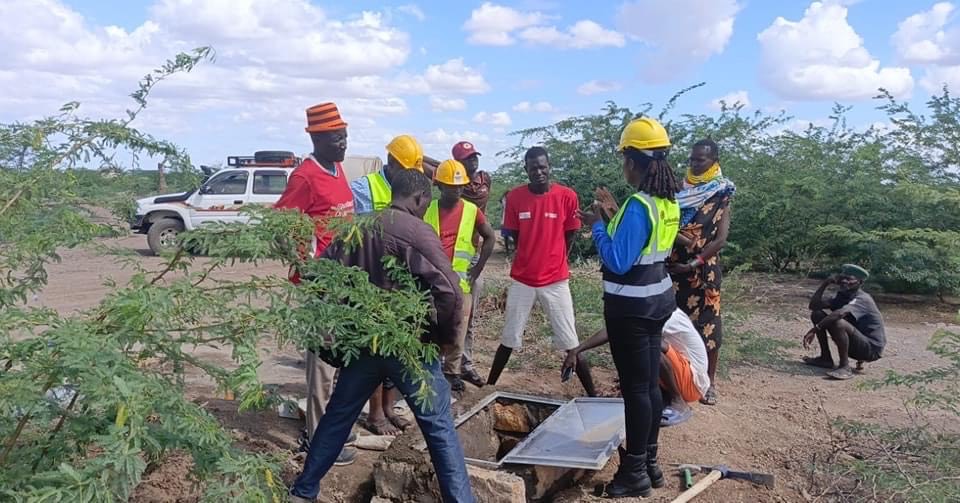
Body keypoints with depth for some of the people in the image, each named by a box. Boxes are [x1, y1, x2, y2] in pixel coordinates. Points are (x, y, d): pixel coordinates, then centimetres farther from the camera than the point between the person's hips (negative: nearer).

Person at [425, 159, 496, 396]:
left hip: (461, 280, 0)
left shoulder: (472, 210, 1)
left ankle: (452, 373, 17)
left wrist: (477, 269, -1)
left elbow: (490, 238, 5)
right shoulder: (427, 209, 2)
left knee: (458, 330, 5)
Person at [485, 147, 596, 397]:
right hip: (522, 279, 1)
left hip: (556, 280, -1)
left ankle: (592, 394, 15)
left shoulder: (567, 196, -9)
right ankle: (489, 386, 26)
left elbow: (571, 234, 5)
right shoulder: (515, 197, -5)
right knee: (509, 338, 12)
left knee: (569, 341, 5)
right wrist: (533, 257, 9)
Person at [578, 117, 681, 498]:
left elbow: (618, 262, -22)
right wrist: (610, 218, 15)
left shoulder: (637, 206, -22)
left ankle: (635, 473, 12)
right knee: (650, 384, 16)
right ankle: (650, 463, 29)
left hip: (630, 306, -9)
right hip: (657, 298, 9)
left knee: (634, 388, 0)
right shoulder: (667, 201, 6)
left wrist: (597, 226, -11)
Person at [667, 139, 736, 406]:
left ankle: (709, 381, 13)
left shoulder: (721, 194, -1)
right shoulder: (679, 189, 5)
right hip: (675, 266, 3)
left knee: (706, 324, 1)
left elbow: (721, 238, -8)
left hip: (704, 269, -3)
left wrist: (694, 264, -14)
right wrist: (677, 236, -19)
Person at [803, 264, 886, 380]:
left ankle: (845, 367, -23)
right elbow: (814, 305, -2)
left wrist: (815, 329, -42)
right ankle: (825, 358, 7)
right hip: (854, 345, 9)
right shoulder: (842, 296, 6)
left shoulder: (862, 299, -20)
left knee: (838, 322, -35)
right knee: (817, 314, 2)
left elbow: (840, 313, -40)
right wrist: (825, 283, -9)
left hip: (872, 349, -9)